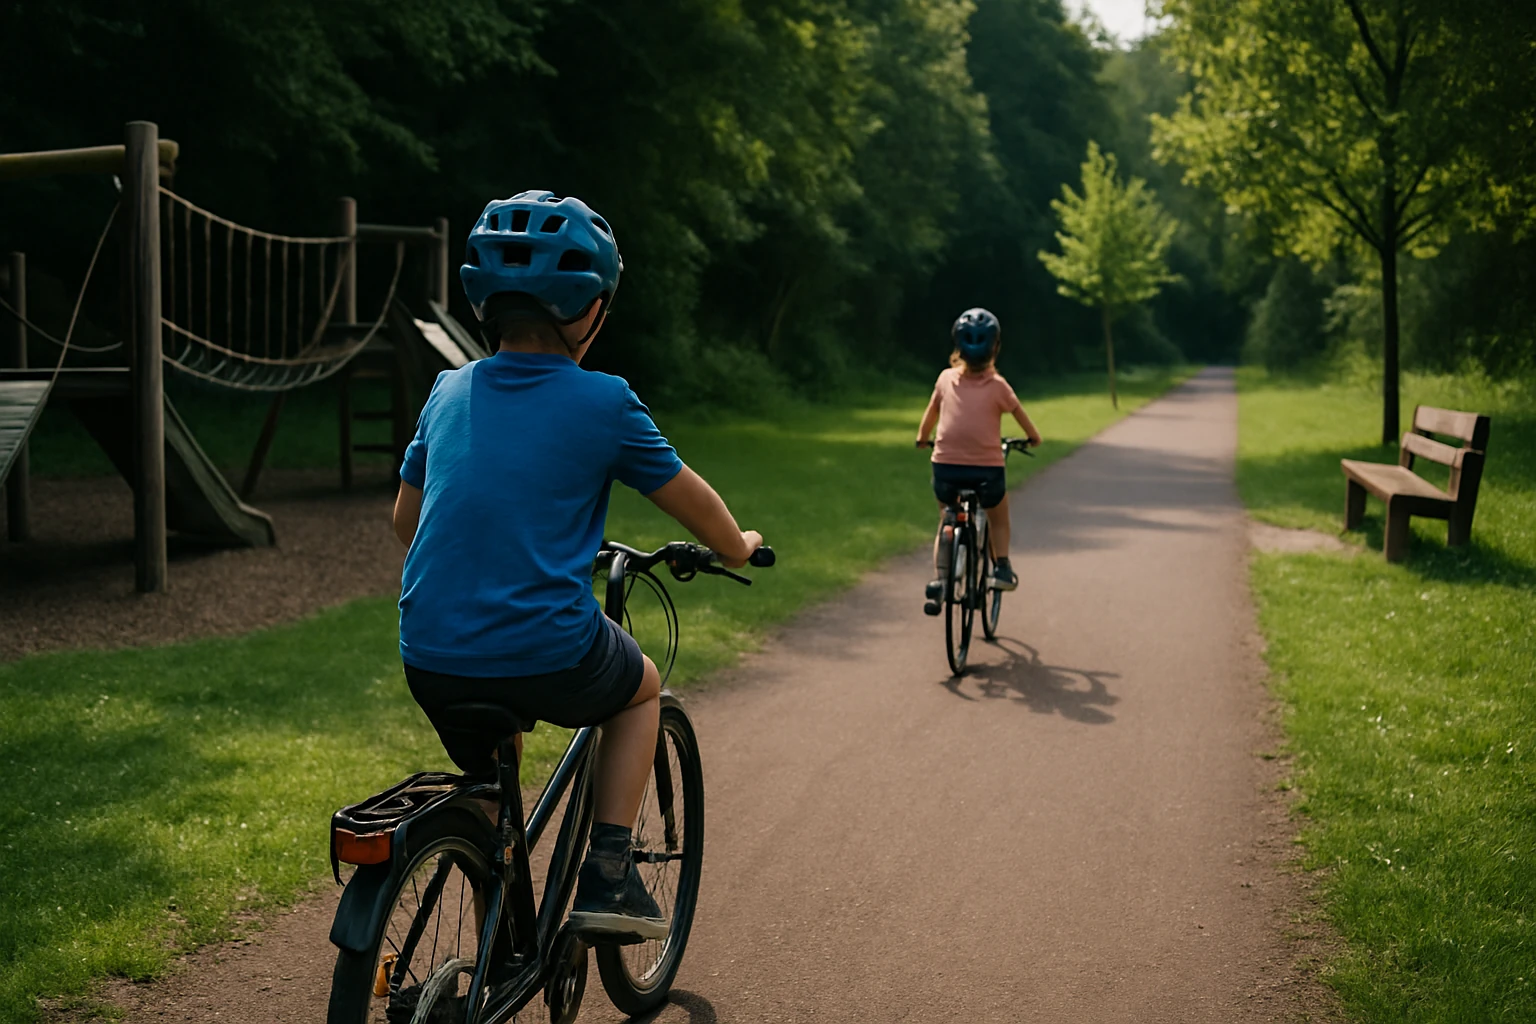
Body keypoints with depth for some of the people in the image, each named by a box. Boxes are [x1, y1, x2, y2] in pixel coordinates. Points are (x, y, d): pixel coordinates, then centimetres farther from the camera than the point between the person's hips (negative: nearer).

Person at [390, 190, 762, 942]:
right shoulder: (602, 402, -4)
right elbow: (693, 503, 9)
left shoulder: (450, 392, 10)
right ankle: (607, 879, 18)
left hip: (430, 659, 5)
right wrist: (738, 546, 30)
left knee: (490, 776, 33)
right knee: (641, 688, 27)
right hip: (547, 657, -4)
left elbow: (405, 520, 21)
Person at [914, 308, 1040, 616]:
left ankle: (938, 580, 10)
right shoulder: (997, 385, -4)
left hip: (946, 466, 2)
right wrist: (1034, 437, 29)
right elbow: (1021, 417, 9)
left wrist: (922, 438, 34)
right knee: (999, 520, 28)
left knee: (946, 522, 24)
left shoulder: (947, 379, 2)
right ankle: (1001, 568, 13)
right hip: (987, 470, -1)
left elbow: (930, 414, 15)